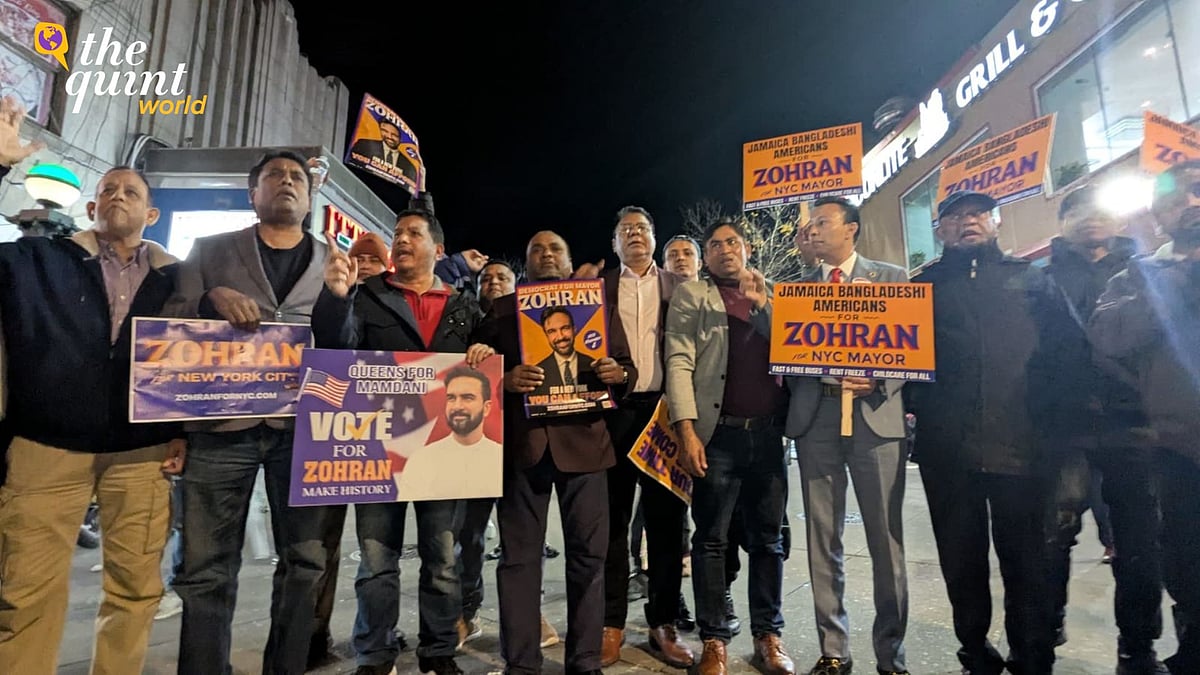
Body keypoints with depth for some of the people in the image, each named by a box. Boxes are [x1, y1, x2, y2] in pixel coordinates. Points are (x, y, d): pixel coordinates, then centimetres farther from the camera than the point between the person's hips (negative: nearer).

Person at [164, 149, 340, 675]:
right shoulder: (210, 250, 14)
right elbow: (169, 322, 7)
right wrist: (211, 300, -11)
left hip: (305, 426, 1)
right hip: (222, 423, 0)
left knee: (307, 562, 5)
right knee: (207, 568, 4)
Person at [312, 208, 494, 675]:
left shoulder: (464, 308, 12)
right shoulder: (368, 297, 8)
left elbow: (488, 358, 13)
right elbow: (336, 343, -7)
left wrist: (487, 353, -11)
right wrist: (336, 295, -24)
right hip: (380, 444, -1)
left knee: (442, 557, 9)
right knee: (377, 558, 5)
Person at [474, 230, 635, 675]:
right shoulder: (502, 309, 13)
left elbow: (628, 367, 11)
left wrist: (618, 373, -11)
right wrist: (505, 380, -15)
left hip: (583, 438, 1)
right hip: (522, 441, 0)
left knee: (588, 553, 4)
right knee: (520, 555, 4)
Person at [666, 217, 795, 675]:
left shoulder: (772, 296, 16)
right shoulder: (691, 295, 6)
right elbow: (679, 362, -4)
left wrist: (762, 303, -5)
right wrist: (687, 430, -14)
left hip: (767, 432, 3)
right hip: (718, 433, -3)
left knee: (767, 538, 11)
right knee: (711, 540, 3)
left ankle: (768, 636, 24)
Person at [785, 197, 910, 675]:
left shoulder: (891, 277, 9)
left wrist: (880, 383, -11)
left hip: (876, 415, -2)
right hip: (815, 418, 2)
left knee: (886, 539, 3)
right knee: (823, 540, 7)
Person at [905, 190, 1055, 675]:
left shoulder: (1028, 277, 13)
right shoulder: (924, 284, 12)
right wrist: (917, 405, -7)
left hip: (1018, 440, 0)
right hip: (947, 444, 1)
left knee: (1026, 560, 4)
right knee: (961, 558, 10)